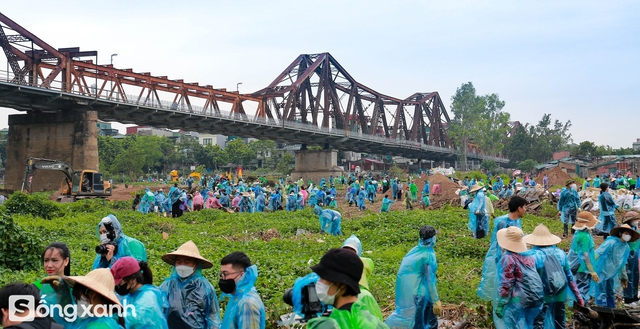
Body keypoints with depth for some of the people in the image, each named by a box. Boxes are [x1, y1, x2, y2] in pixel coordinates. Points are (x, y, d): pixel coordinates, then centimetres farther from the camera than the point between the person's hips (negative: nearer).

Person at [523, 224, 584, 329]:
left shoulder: (533, 256, -12)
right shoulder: (560, 253, 2)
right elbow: (570, 277, 8)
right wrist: (578, 296, 16)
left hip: (541, 297, -5)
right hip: (560, 296, 5)